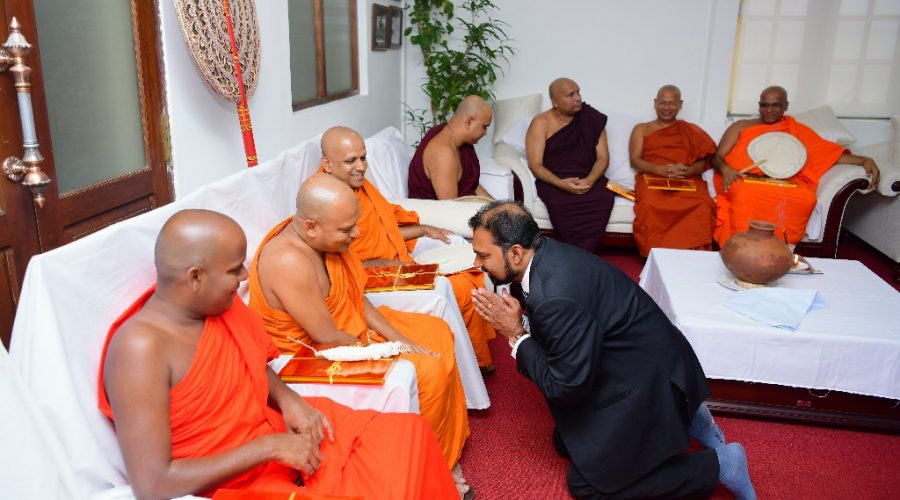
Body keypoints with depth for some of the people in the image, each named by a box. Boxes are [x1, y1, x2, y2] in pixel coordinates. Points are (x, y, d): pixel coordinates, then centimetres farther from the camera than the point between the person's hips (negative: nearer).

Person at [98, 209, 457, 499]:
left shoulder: (218, 302, -3)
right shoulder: (141, 347, -25)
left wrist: (287, 400, -6)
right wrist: (270, 447, -24)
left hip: (281, 432, 8)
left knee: (408, 434, 0)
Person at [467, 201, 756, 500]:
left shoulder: (555, 297, -35)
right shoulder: (545, 254, -6)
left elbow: (566, 388, -25)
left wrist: (517, 334, -20)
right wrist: (516, 315, -9)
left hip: (648, 384, -9)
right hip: (639, 363, 9)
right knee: (566, 444, 20)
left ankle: (717, 465, 8)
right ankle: (683, 418, 22)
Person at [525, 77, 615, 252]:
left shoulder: (592, 118, 6)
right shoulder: (541, 123, -1)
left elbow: (603, 157, 4)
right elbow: (535, 165, -7)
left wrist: (590, 180, -18)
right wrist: (560, 183, -25)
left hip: (588, 179, 2)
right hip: (553, 181, -2)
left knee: (605, 198, -30)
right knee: (559, 203, -35)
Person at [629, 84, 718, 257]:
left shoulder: (692, 130, 24)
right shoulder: (641, 129, 21)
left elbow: (703, 162, 12)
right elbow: (635, 160, 6)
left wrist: (685, 171, -13)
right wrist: (661, 169, -14)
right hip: (652, 178, -1)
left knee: (703, 206, -35)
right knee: (650, 204, -39)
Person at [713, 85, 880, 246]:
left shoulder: (798, 130, 21)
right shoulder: (741, 126, 18)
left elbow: (830, 152, 14)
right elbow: (717, 157, 11)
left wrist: (863, 160, -3)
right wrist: (725, 169, -13)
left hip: (783, 185, 2)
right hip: (743, 181, -2)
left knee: (806, 199, -33)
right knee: (747, 194, -40)